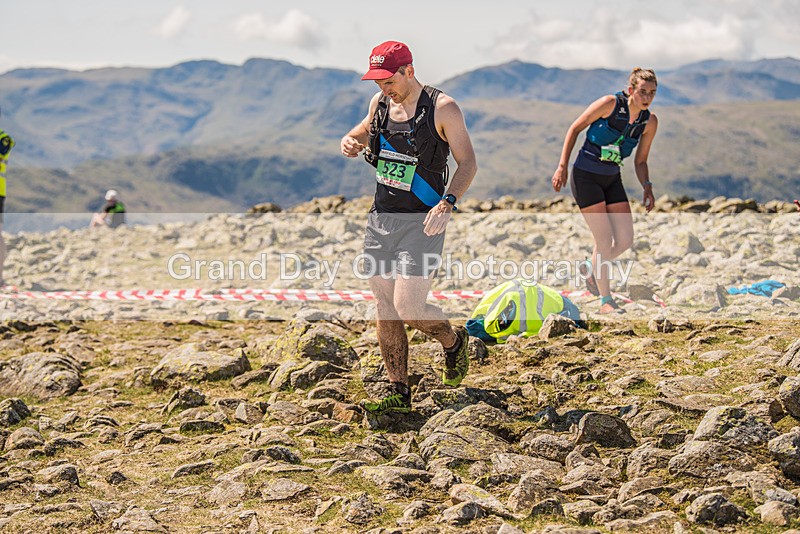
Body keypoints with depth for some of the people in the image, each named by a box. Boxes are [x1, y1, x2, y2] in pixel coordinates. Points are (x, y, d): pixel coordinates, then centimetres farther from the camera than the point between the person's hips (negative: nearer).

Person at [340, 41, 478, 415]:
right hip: (381, 218, 6)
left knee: (408, 307, -14)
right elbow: (365, 131, 26)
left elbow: (468, 163, -9)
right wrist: (350, 141, 1)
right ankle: (398, 393, 14)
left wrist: (448, 203, -25)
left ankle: (454, 342, 18)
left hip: (421, 223, -6)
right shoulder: (380, 103, 7)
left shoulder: (442, 109, -10)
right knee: (385, 307, 5)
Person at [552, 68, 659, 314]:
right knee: (605, 240, -9)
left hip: (612, 179, 6)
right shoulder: (610, 104, -15)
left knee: (625, 240, 0)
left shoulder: (649, 121, 0)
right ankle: (605, 300, 5)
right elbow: (575, 128, -7)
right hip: (585, 177, -6)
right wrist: (562, 167, -11)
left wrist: (647, 187, -7)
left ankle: (590, 268, 29)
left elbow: (640, 161, 10)